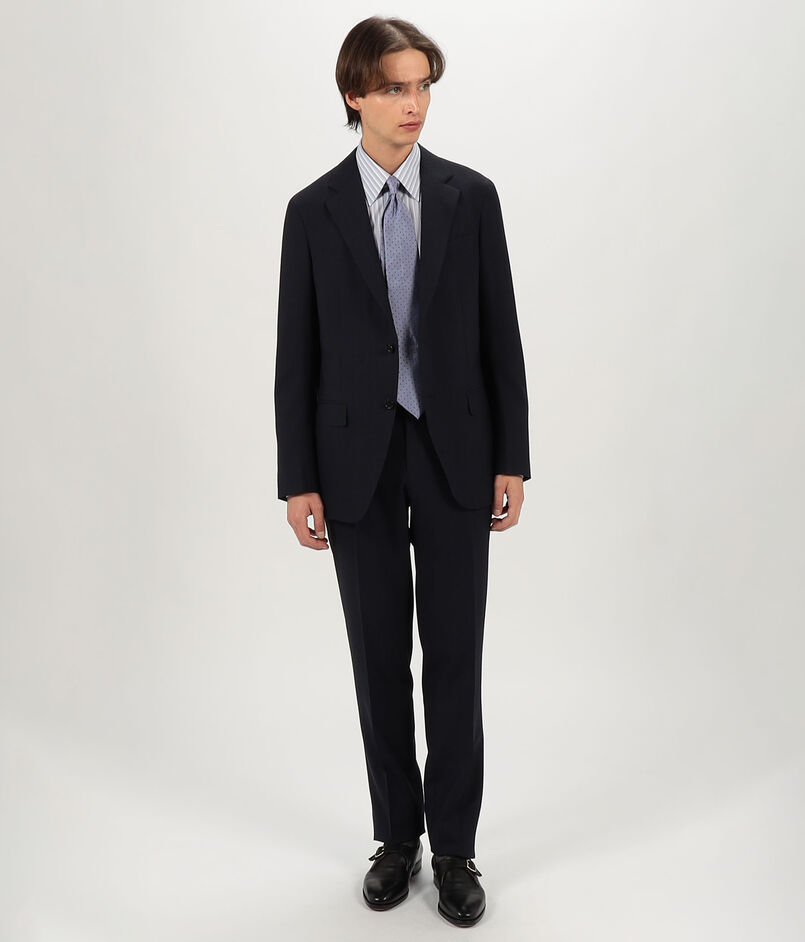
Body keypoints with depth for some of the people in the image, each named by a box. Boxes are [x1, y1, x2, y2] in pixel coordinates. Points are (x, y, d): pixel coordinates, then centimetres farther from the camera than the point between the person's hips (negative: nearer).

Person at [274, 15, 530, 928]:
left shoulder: (472, 196, 3)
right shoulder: (313, 210, 2)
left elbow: (500, 335, 3)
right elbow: (297, 355, 1)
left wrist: (511, 460, -2)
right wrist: (298, 480, -3)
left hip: (455, 456, 0)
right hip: (358, 460, 0)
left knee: (454, 655, 4)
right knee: (379, 655, 10)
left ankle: (453, 844, 21)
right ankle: (397, 833, 29)